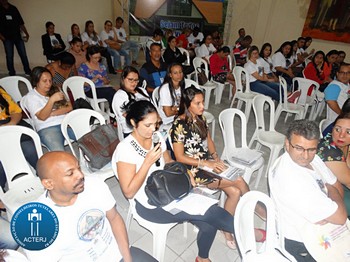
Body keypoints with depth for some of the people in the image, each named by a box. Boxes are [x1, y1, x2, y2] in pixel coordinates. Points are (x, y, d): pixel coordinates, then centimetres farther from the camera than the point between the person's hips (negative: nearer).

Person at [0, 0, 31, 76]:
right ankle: (12, 73, 7)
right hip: (7, 38, -2)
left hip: (18, 36, 2)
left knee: (23, 54, 1)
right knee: (9, 56, 1)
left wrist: (26, 33, 0)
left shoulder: (14, 8, 12)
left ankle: (28, 71, 11)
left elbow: (21, 22, 12)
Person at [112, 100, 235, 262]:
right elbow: (129, 192, -18)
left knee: (208, 224, -10)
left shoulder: (157, 138, 0)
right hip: (149, 204, -5)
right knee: (209, 211, -18)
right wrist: (148, 161, -26)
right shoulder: (125, 149, -19)